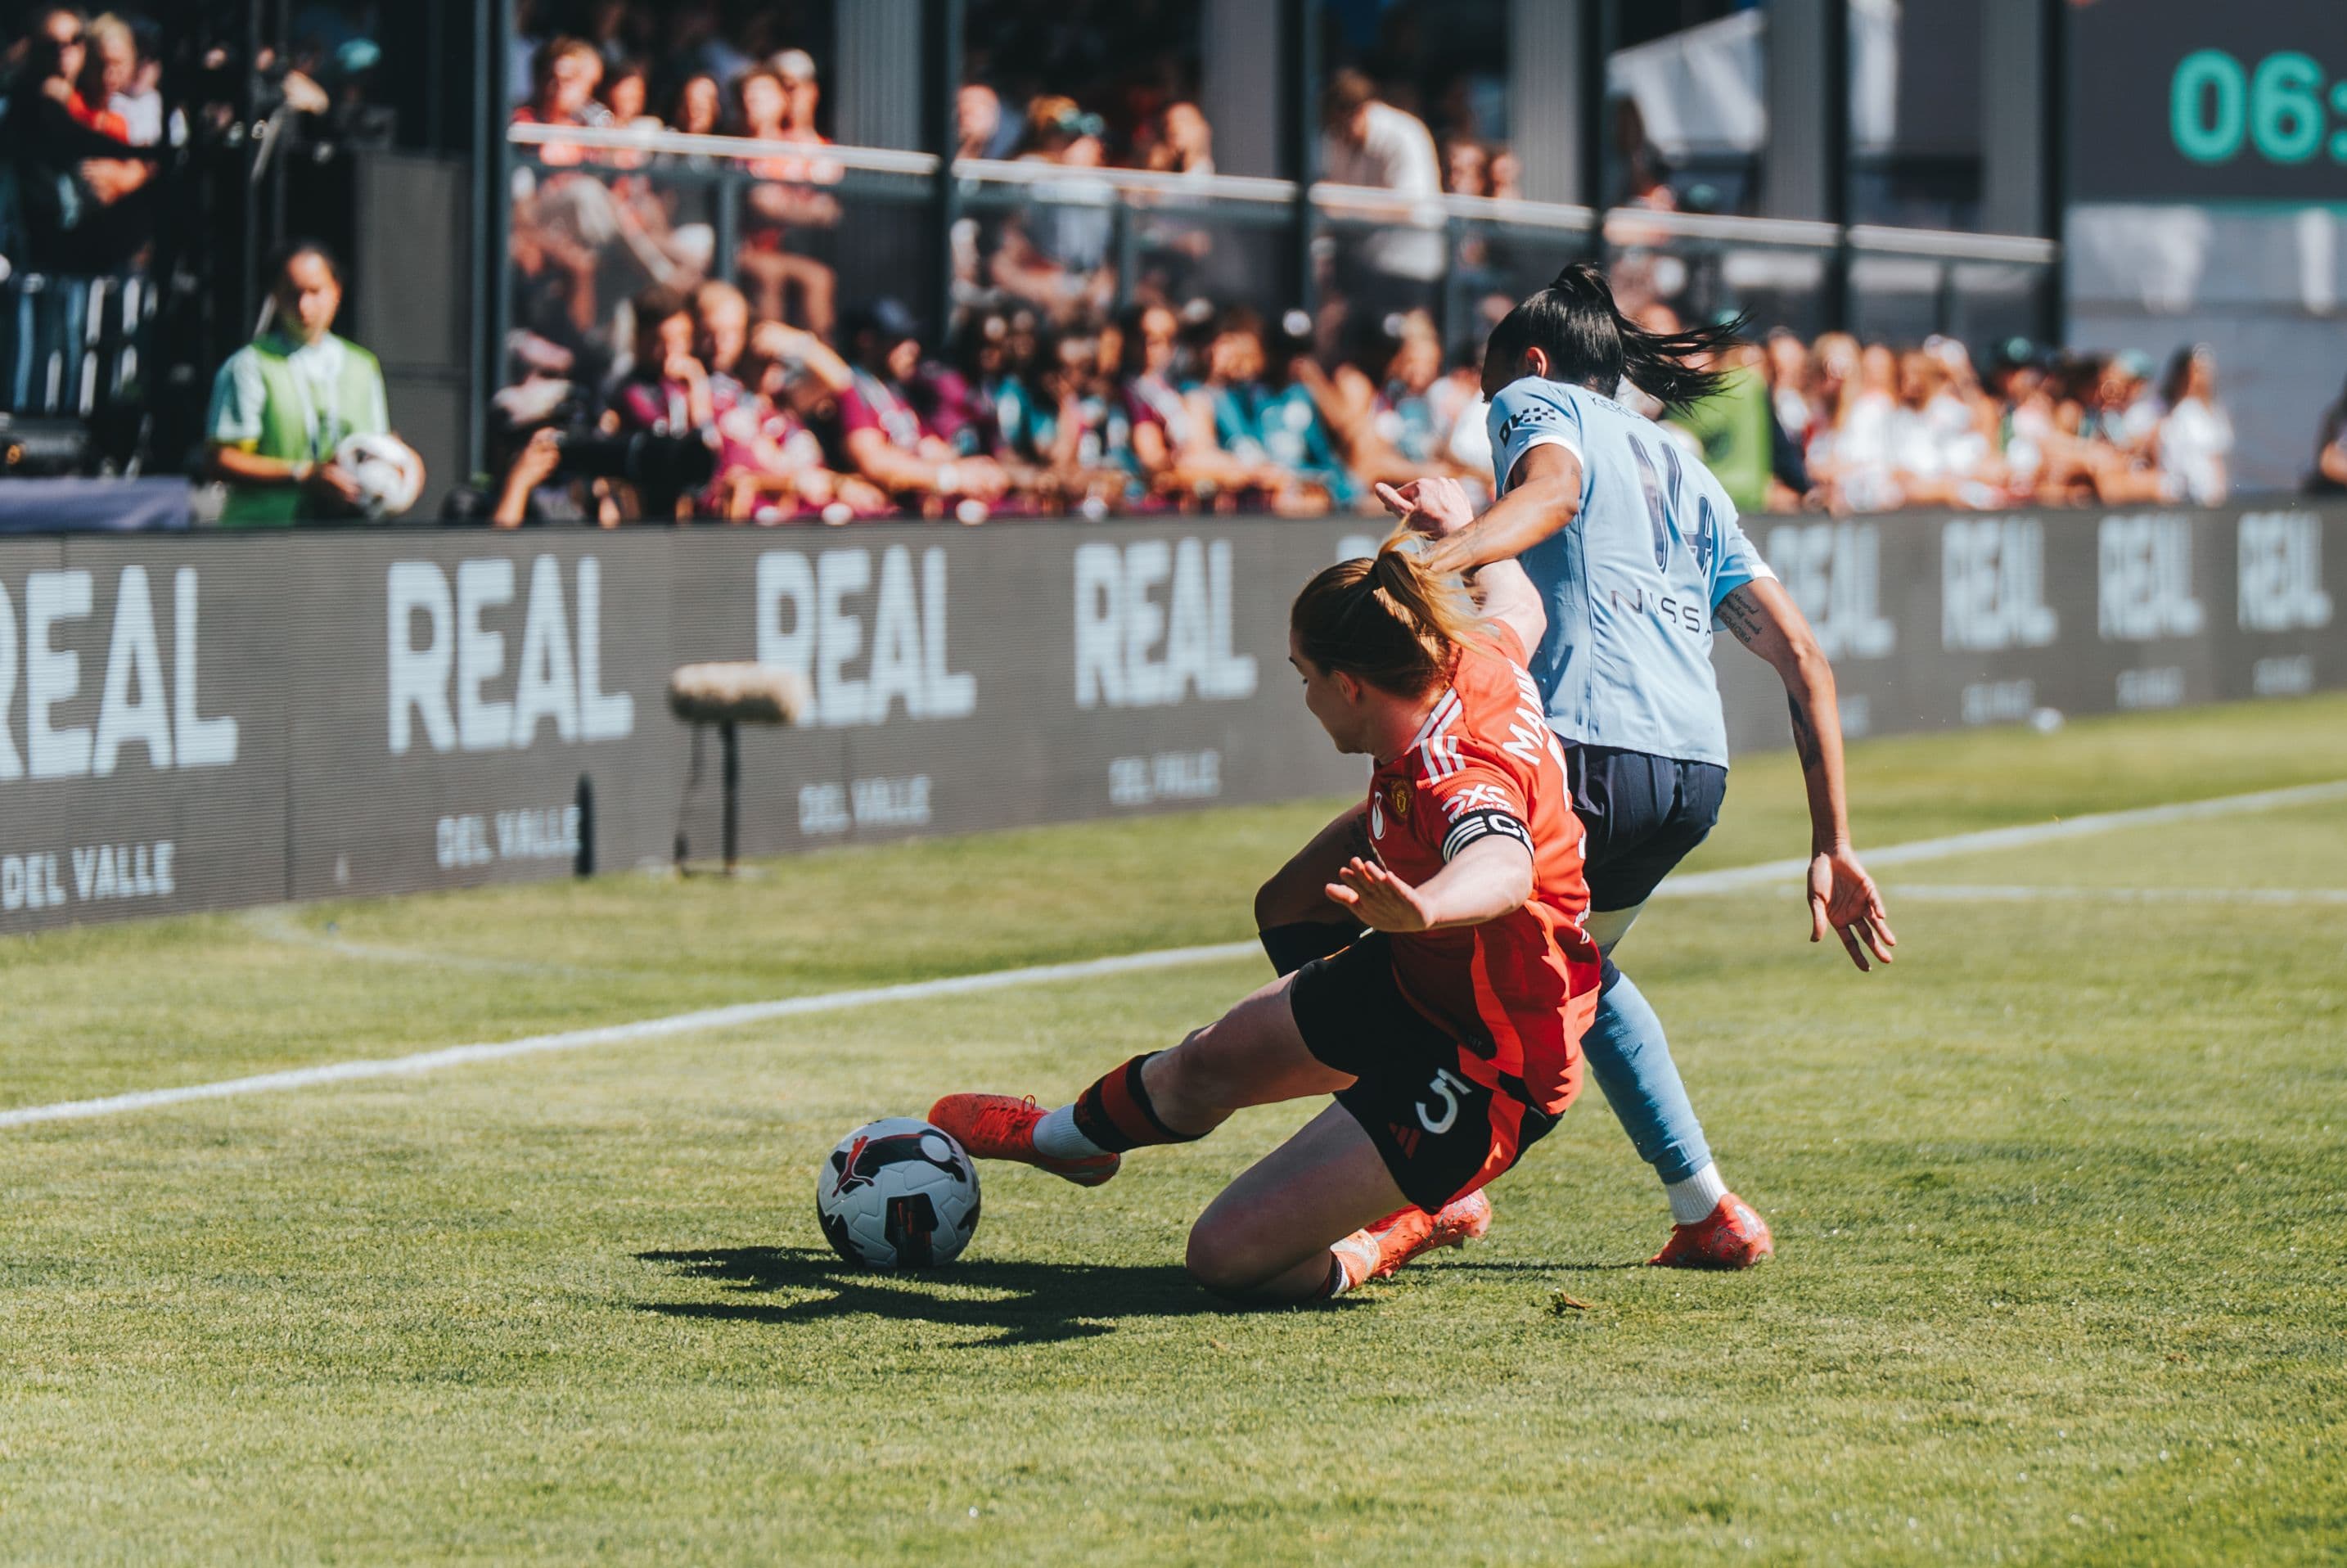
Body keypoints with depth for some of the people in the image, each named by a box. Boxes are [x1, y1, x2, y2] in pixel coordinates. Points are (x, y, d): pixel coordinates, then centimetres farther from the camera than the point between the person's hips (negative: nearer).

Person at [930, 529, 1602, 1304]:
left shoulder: (1455, 776, -36)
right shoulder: (1478, 661, -10)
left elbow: (1503, 869, -60)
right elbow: (1518, 609, 15)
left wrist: (1421, 909, -80)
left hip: (1484, 1072, -9)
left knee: (1226, 1255, -12)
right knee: (1208, 1063, 27)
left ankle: (1401, 1229, 17)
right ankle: (1069, 1135, 59)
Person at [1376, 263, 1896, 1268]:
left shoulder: (1535, 400, 14)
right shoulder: (1685, 477, 31)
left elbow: (1552, 486, -12)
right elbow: (1802, 657, 23)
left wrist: (1439, 559, -29)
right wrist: (1831, 846, 22)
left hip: (1584, 751, -8)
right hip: (1696, 773, 8)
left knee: (1297, 910, 1)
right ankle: (1708, 1213, 29)